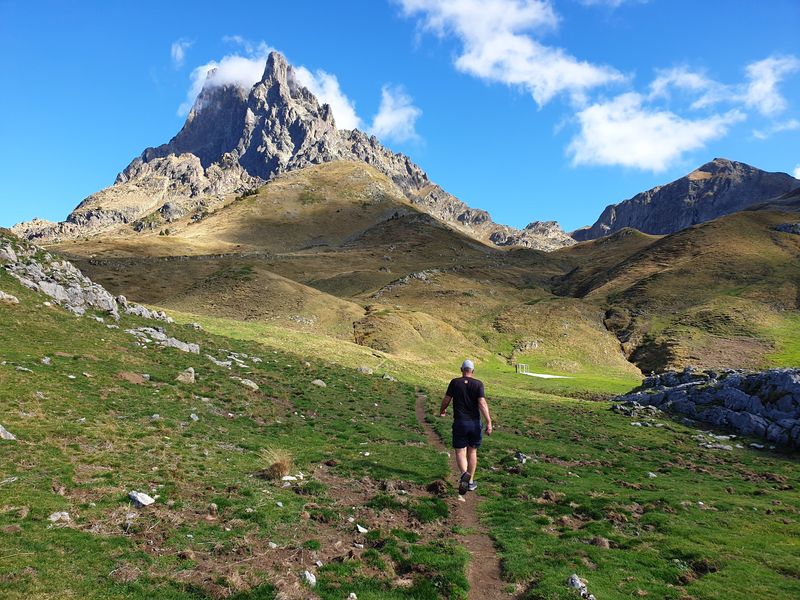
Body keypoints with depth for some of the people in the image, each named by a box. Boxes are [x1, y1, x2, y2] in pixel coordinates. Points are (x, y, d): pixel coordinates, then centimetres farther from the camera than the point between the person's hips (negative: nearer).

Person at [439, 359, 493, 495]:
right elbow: (482, 403, -13)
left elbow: (446, 400, 1)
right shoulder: (478, 384, -4)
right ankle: (471, 482, 22)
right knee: (472, 452, 16)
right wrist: (489, 422, -15)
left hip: (460, 422, -1)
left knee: (460, 452, 3)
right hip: (475, 423, 1)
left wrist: (442, 411, 22)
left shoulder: (455, 382, -2)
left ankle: (464, 473, -25)